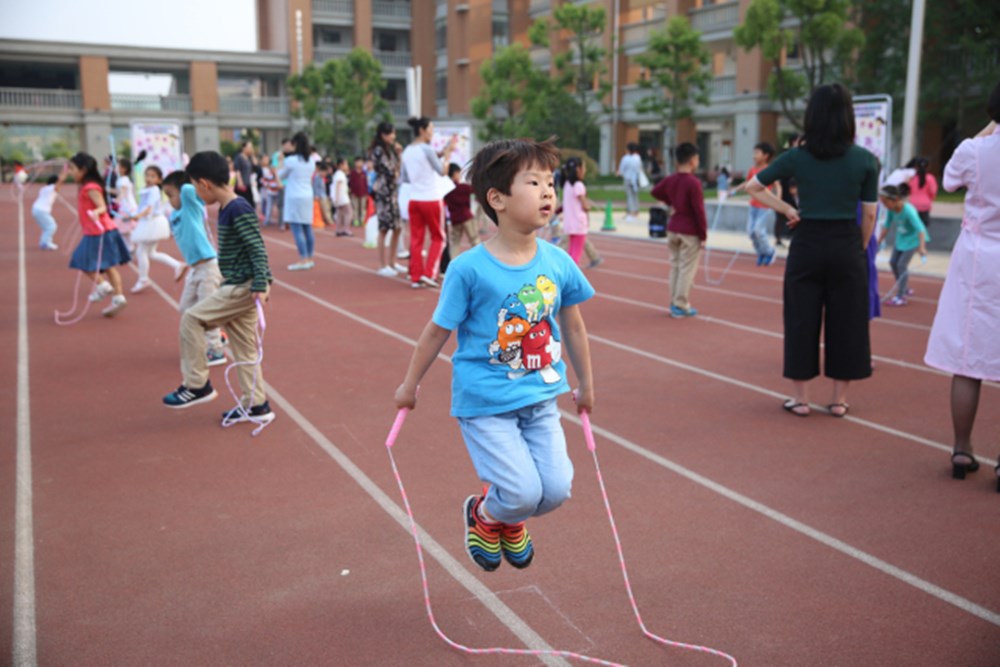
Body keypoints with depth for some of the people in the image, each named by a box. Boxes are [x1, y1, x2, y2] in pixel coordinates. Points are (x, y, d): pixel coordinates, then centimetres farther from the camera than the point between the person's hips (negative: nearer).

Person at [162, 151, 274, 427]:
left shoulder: (239, 210, -17)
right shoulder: (227, 209, 12)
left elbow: (258, 249, -22)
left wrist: (260, 284, -29)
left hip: (242, 287, -10)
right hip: (239, 286, 10)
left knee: (191, 319, -7)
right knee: (244, 347, 12)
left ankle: (197, 385, 3)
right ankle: (256, 405, 19)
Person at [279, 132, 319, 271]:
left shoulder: (291, 160, -10)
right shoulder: (311, 161, 8)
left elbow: (280, 175, 3)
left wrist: (281, 163, 20)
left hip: (294, 197, -7)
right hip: (307, 196, 7)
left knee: (297, 229, -7)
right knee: (307, 228, 10)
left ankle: (303, 260, -11)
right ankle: (309, 258, 15)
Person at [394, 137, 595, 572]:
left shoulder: (558, 263, -4)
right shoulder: (469, 268, -16)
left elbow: (572, 325, 11)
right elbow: (438, 330, -4)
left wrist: (586, 385, 20)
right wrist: (410, 385, 7)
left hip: (541, 397, 5)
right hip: (485, 402, -4)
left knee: (556, 489, -1)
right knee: (523, 492, -11)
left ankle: (510, 519, 34)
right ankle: (482, 516, 26)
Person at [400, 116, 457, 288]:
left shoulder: (407, 151, 8)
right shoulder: (427, 150, -13)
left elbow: (404, 178, 13)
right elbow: (442, 171, -9)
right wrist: (447, 152, 0)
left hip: (414, 200, 6)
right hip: (431, 200, -6)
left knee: (416, 239, 7)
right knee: (438, 238, 8)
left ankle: (415, 277, 7)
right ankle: (428, 273, -1)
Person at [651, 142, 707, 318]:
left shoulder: (670, 179, 3)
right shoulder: (693, 183, -17)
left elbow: (656, 192, 20)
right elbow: (699, 211, -17)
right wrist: (703, 235, -11)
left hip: (673, 228, 7)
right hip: (690, 232, -7)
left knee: (675, 266, 15)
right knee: (687, 269, 0)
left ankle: (674, 302, 20)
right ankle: (681, 306, 3)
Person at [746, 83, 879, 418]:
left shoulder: (796, 157, -3)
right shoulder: (865, 160, -4)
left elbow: (752, 187, 4)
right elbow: (869, 215, -1)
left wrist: (787, 209, 7)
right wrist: (859, 249, 12)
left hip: (807, 245, 0)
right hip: (847, 246, 0)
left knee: (802, 320, 8)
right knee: (845, 322, 9)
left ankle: (800, 398, 14)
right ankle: (839, 400, 16)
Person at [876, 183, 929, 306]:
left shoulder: (908, 210, -33)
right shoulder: (891, 209, -14)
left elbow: (920, 228, -37)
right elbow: (887, 226, 1)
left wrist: (922, 247, -46)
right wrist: (879, 241, 6)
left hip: (913, 238, -8)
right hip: (901, 238, 8)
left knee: (902, 264, -13)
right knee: (893, 262, 9)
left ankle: (900, 297, -8)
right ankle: (904, 289, 27)